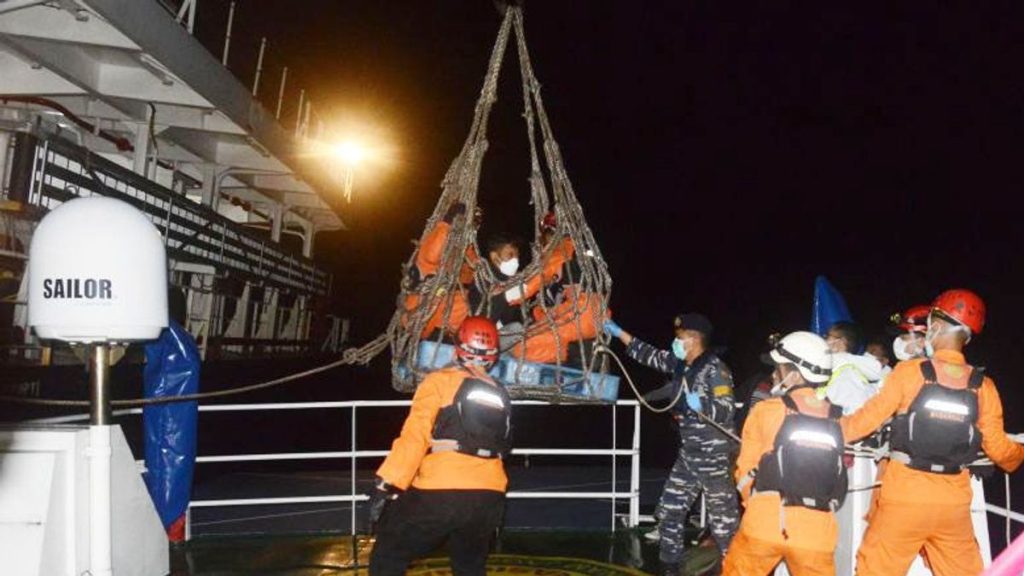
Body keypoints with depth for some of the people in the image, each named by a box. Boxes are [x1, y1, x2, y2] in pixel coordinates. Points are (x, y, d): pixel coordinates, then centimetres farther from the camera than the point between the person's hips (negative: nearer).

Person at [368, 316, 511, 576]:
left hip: (441, 494, -5)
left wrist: (387, 485, -11)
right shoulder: (500, 395, 15)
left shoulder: (441, 380, -1)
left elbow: (414, 435, -10)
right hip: (489, 498, 5)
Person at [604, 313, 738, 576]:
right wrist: (619, 333, 15)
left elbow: (727, 411, -19)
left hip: (715, 456, -8)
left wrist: (698, 403, -32)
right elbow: (650, 355, 16)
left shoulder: (715, 368, -15)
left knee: (723, 518, -1)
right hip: (688, 455, 8)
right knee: (669, 510, 13)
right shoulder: (680, 364, 7)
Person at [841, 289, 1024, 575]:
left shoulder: (910, 371, -7)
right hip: (954, 501, 3)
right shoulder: (983, 387, 1)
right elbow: (998, 447, 6)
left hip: (905, 495, -3)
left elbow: (869, 417, -5)